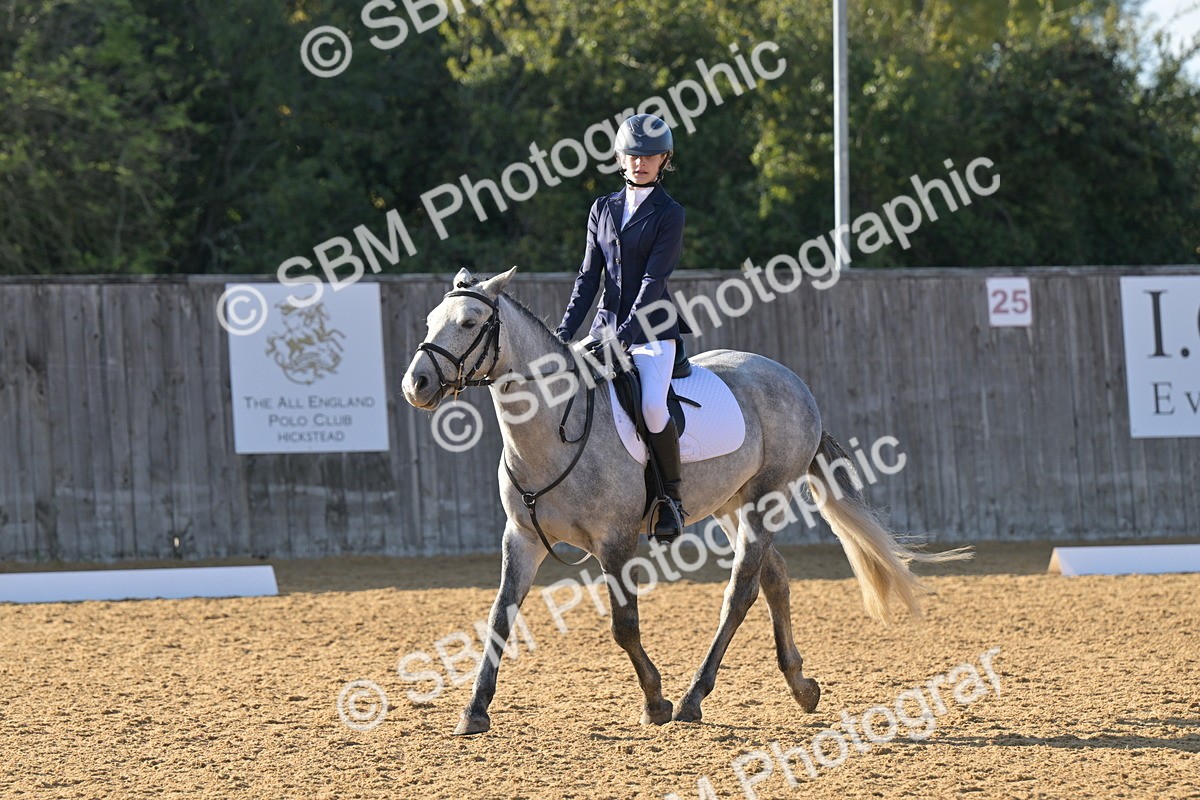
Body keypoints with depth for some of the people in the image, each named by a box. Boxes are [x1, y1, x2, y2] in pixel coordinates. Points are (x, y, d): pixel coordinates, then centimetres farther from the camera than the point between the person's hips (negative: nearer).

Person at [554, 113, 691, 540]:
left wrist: (626, 333, -21)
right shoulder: (603, 209, 13)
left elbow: (654, 279, -12)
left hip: (650, 330, -5)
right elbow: (589, 275, 12)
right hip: (606, 325, 5)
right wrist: (565, 330, 2)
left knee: (653, 406, -28)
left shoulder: (669, 214, -3)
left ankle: (672, 499, -11)